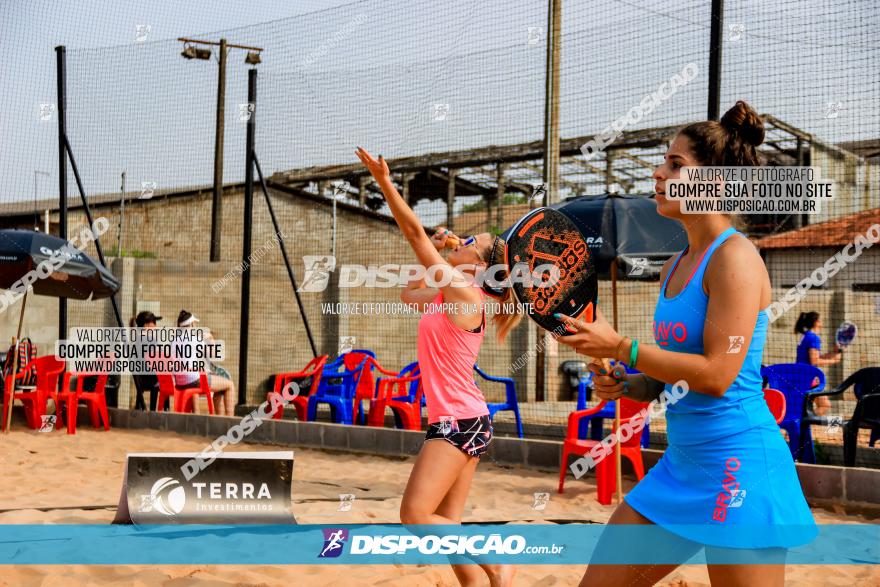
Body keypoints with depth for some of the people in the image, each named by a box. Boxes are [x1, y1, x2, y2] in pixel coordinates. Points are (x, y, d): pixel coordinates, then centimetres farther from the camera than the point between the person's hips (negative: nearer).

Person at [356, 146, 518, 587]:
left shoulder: (463, 293, -12)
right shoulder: (449, 295, 12)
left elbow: (414, 232, -15)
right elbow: (407, 295, 30)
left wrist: (385, 183, -14)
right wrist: (438, 255, 18)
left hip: (459, 421, -10)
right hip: (461, 421, 10)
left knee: (415, 514, -11)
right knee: (448, 523, 8)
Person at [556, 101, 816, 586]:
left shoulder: (735, 257, -13)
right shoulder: (674, 268, 13)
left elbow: (716, 374, -21)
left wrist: (620, 347, -16)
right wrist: (624, 385, 2)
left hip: (738, 466, -9)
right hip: (680, 464, 9)